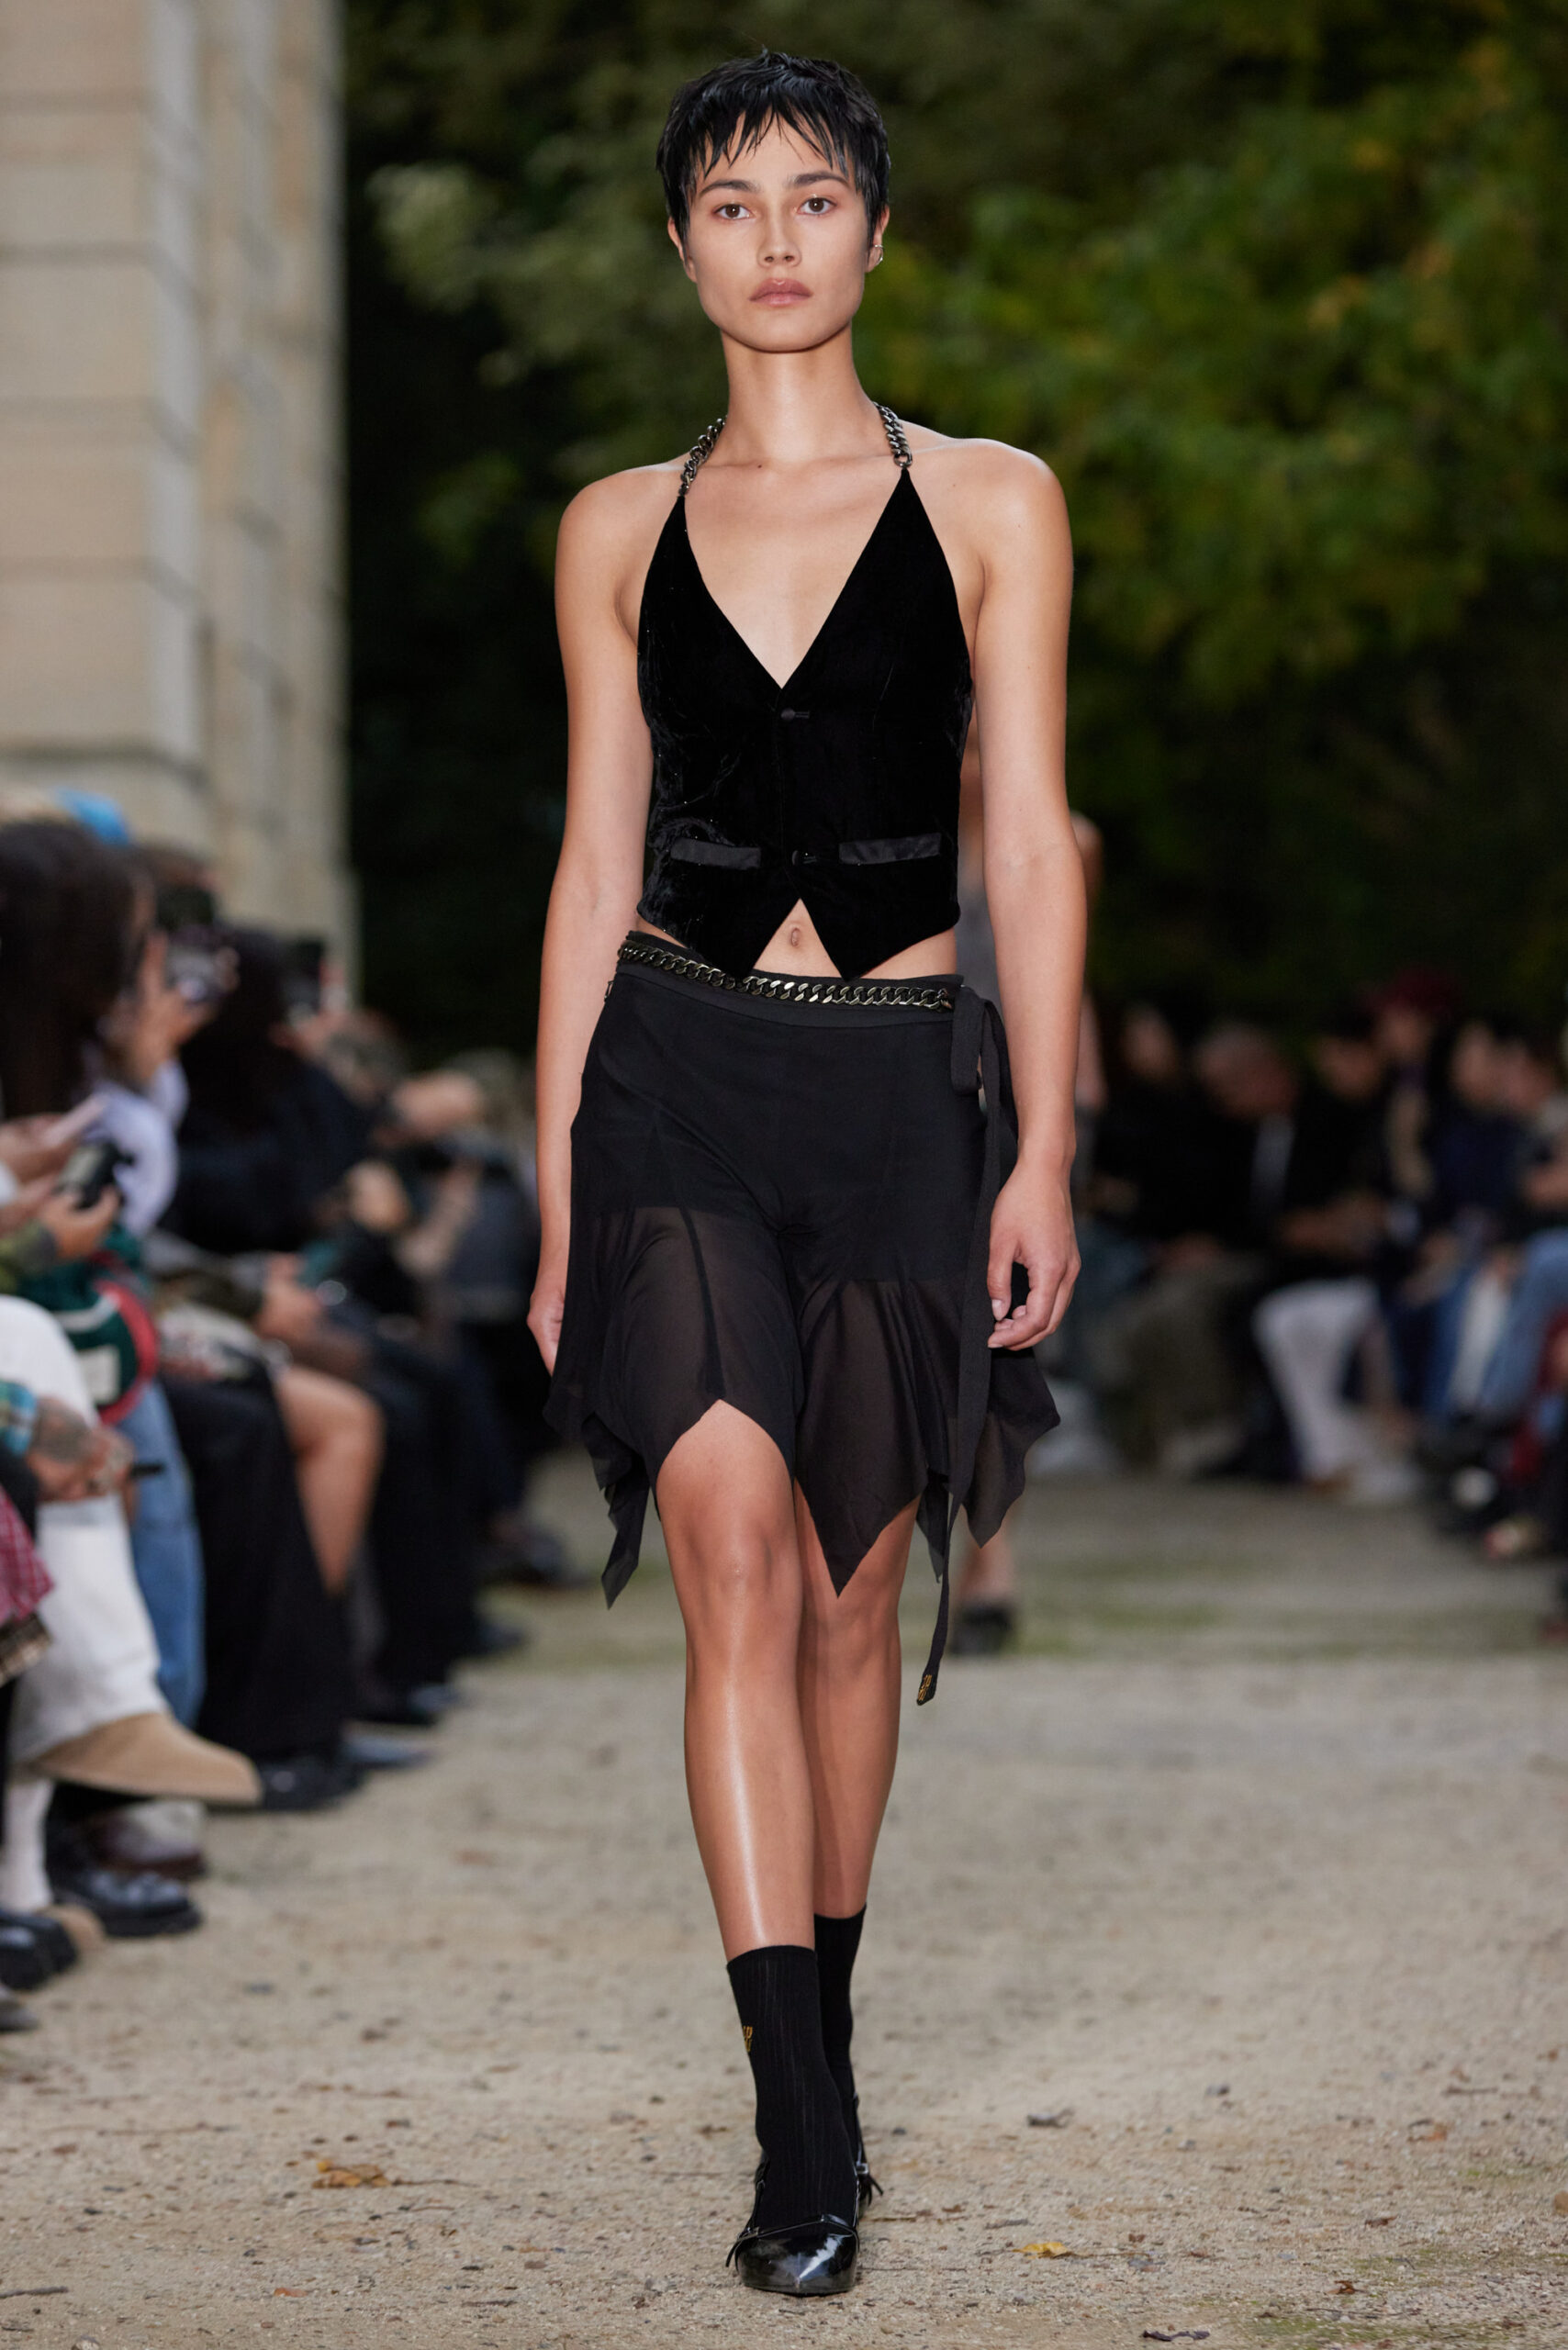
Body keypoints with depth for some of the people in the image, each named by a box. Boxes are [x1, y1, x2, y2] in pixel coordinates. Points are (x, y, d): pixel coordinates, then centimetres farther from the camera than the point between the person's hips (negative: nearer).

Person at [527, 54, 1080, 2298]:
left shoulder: (988, 505, 4)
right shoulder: (621, 531, 8)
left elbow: (1030, 844, 1)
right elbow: (595, 869, 10)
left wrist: (1042, 1156, -6)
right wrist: (556, 1189, 7)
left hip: (903, 1085, 0)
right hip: (678, 1075, 0)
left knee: (850, 1597, 7)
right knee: (735, 1549, -16)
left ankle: (818, 2033, 26)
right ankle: (805, 2126, -19)